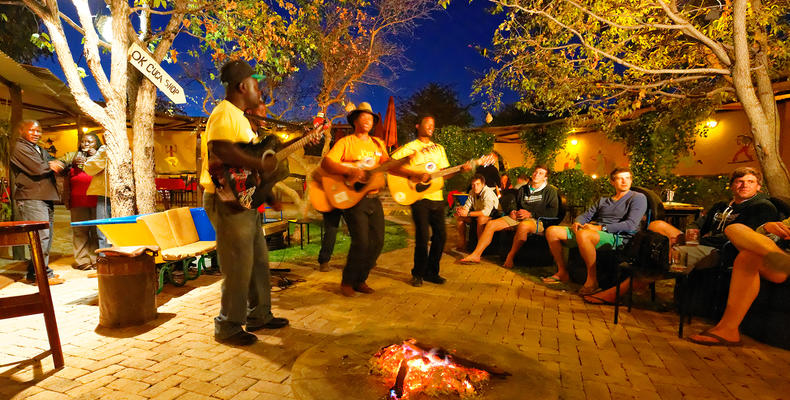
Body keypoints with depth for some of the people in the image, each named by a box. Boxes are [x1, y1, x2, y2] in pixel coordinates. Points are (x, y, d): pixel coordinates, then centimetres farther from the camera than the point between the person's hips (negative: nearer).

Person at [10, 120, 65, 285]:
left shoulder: (41, 150, 24)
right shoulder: (20, 148, -2)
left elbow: (59, 166, 14)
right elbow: (38, 168, -14)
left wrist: (54, 164, -7)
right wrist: (51, 166, 5)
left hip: (46, 197, 9)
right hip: (31, 198, -8)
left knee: (46, 237, 10)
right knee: (41, 236, -13)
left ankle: (34, 272, 19)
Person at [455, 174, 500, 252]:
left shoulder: (488, 193, -25)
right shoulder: (472, 192, -2)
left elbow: (486, 212, -36)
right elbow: (467, 206, 0)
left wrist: (468, 214, -38)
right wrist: (461, 209, -25)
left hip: (492, 215, -8)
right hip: (478, 214, 8)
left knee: (481, 219, -39)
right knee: (459, 216, -6)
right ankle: (462, 244, -3)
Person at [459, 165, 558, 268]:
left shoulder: (550, 191, 6)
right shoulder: (523, 189, 22)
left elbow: (553, 212, -5)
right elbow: (515, 204, 31)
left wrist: (530, 214, -11)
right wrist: (513, 212, 6)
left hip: (537, 221, -5)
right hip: (518, 217, 6)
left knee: (523, 225, -43)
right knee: (491, 224, -13)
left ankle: (510, 258, -28)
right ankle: (476, 255, -13)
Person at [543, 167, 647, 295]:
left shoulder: (638, 198, 7)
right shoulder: (603, 200, 26)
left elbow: (631, 225, -8)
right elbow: (586, 215, 25)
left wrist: (600, 228, -15)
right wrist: (577, 223, -1)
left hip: (617, 237, -7)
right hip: (591, 232, 7)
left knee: (583, 235, -41)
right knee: (552, 231, -9)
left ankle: (592, 281, -29)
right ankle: (562, 272, 0)